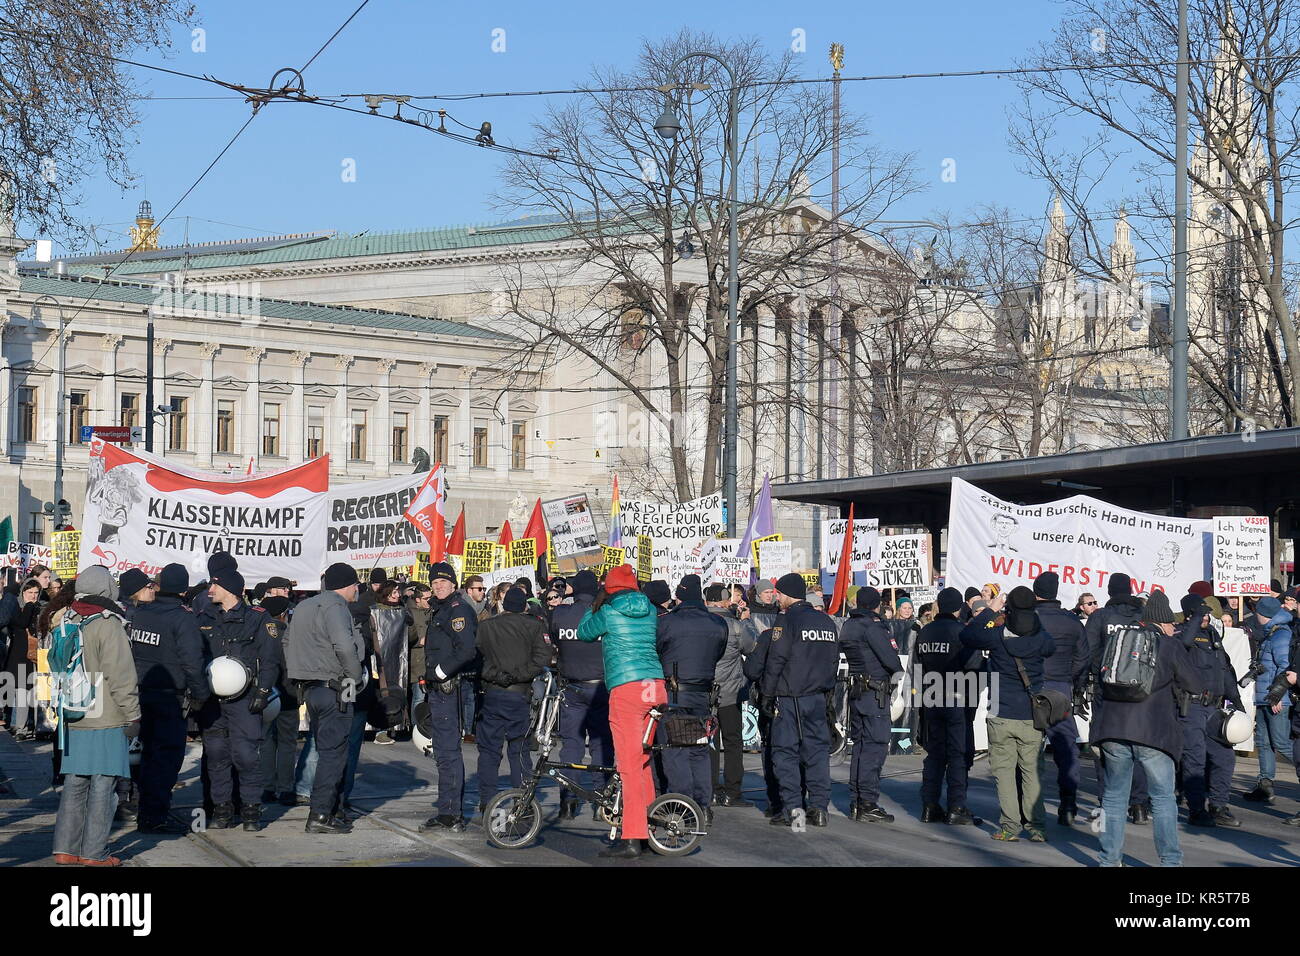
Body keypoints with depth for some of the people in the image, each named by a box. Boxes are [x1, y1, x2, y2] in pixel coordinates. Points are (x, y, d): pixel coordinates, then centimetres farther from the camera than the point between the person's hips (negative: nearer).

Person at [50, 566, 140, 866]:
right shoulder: (108, 624, -11)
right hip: (106, 720, -7)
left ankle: (66, 848, 13)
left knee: (74, 785, 12)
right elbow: (120, 675, -13)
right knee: (102, 786, -2)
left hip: (73, 720, 7)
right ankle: (94, 853, -1)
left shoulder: (66, 622, 10)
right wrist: (132, 715, -7)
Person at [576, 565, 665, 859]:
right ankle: (648, 822, 25)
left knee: (629, 764, -7)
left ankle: (632, 839, -9)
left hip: (626, 688, -6)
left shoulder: (608, 612, -2)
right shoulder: (649, 611, 12)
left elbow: (583, 632, 14)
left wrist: (595, 606, 27)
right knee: (643, 758, 19)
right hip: (656, 686, 6)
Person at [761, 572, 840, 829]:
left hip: (789, 697, -6)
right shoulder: (826, 621, 12)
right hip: (818, 697, 6)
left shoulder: (787, 620, -9)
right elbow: (834, 660, 17)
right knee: (817, 749, 9)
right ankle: (819, 807, 7)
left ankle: (792, 809, -5)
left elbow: (775, 661, -10)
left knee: (786, 750, -1)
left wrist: (767, 695, -4)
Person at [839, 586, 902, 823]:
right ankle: (868, 805, -8)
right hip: (875, 693, -9)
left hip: (856, 691, 9)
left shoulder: (848, 625, 12)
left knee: (860, 745, 14)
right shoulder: (872, 625, -14)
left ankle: (855, 803, 17)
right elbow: (891, 659, -18)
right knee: (875, 745, -6)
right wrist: (899, 670, 5)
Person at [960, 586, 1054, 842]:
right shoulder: (1041, 638, -5)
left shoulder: (997, 636, -12)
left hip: (1002, 715, -2)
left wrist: (989, 611, 11)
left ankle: (1010, 826, 0)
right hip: (1032, 715, 2)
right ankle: (1037, 827, 7)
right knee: (1032, 770, 9)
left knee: (1004, 770, 4)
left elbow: (966, 635, 3)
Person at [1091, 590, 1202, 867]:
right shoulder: (1169, 645, 0)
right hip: (1153, 730, -3)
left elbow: (1096, 668, 24)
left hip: (1114, 729, 3)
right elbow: (1194, 686, 3)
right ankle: (1170, 859, 3)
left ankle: (1110, 859, 13)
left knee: (1114, 795, 12)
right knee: (1163, 797, 6)